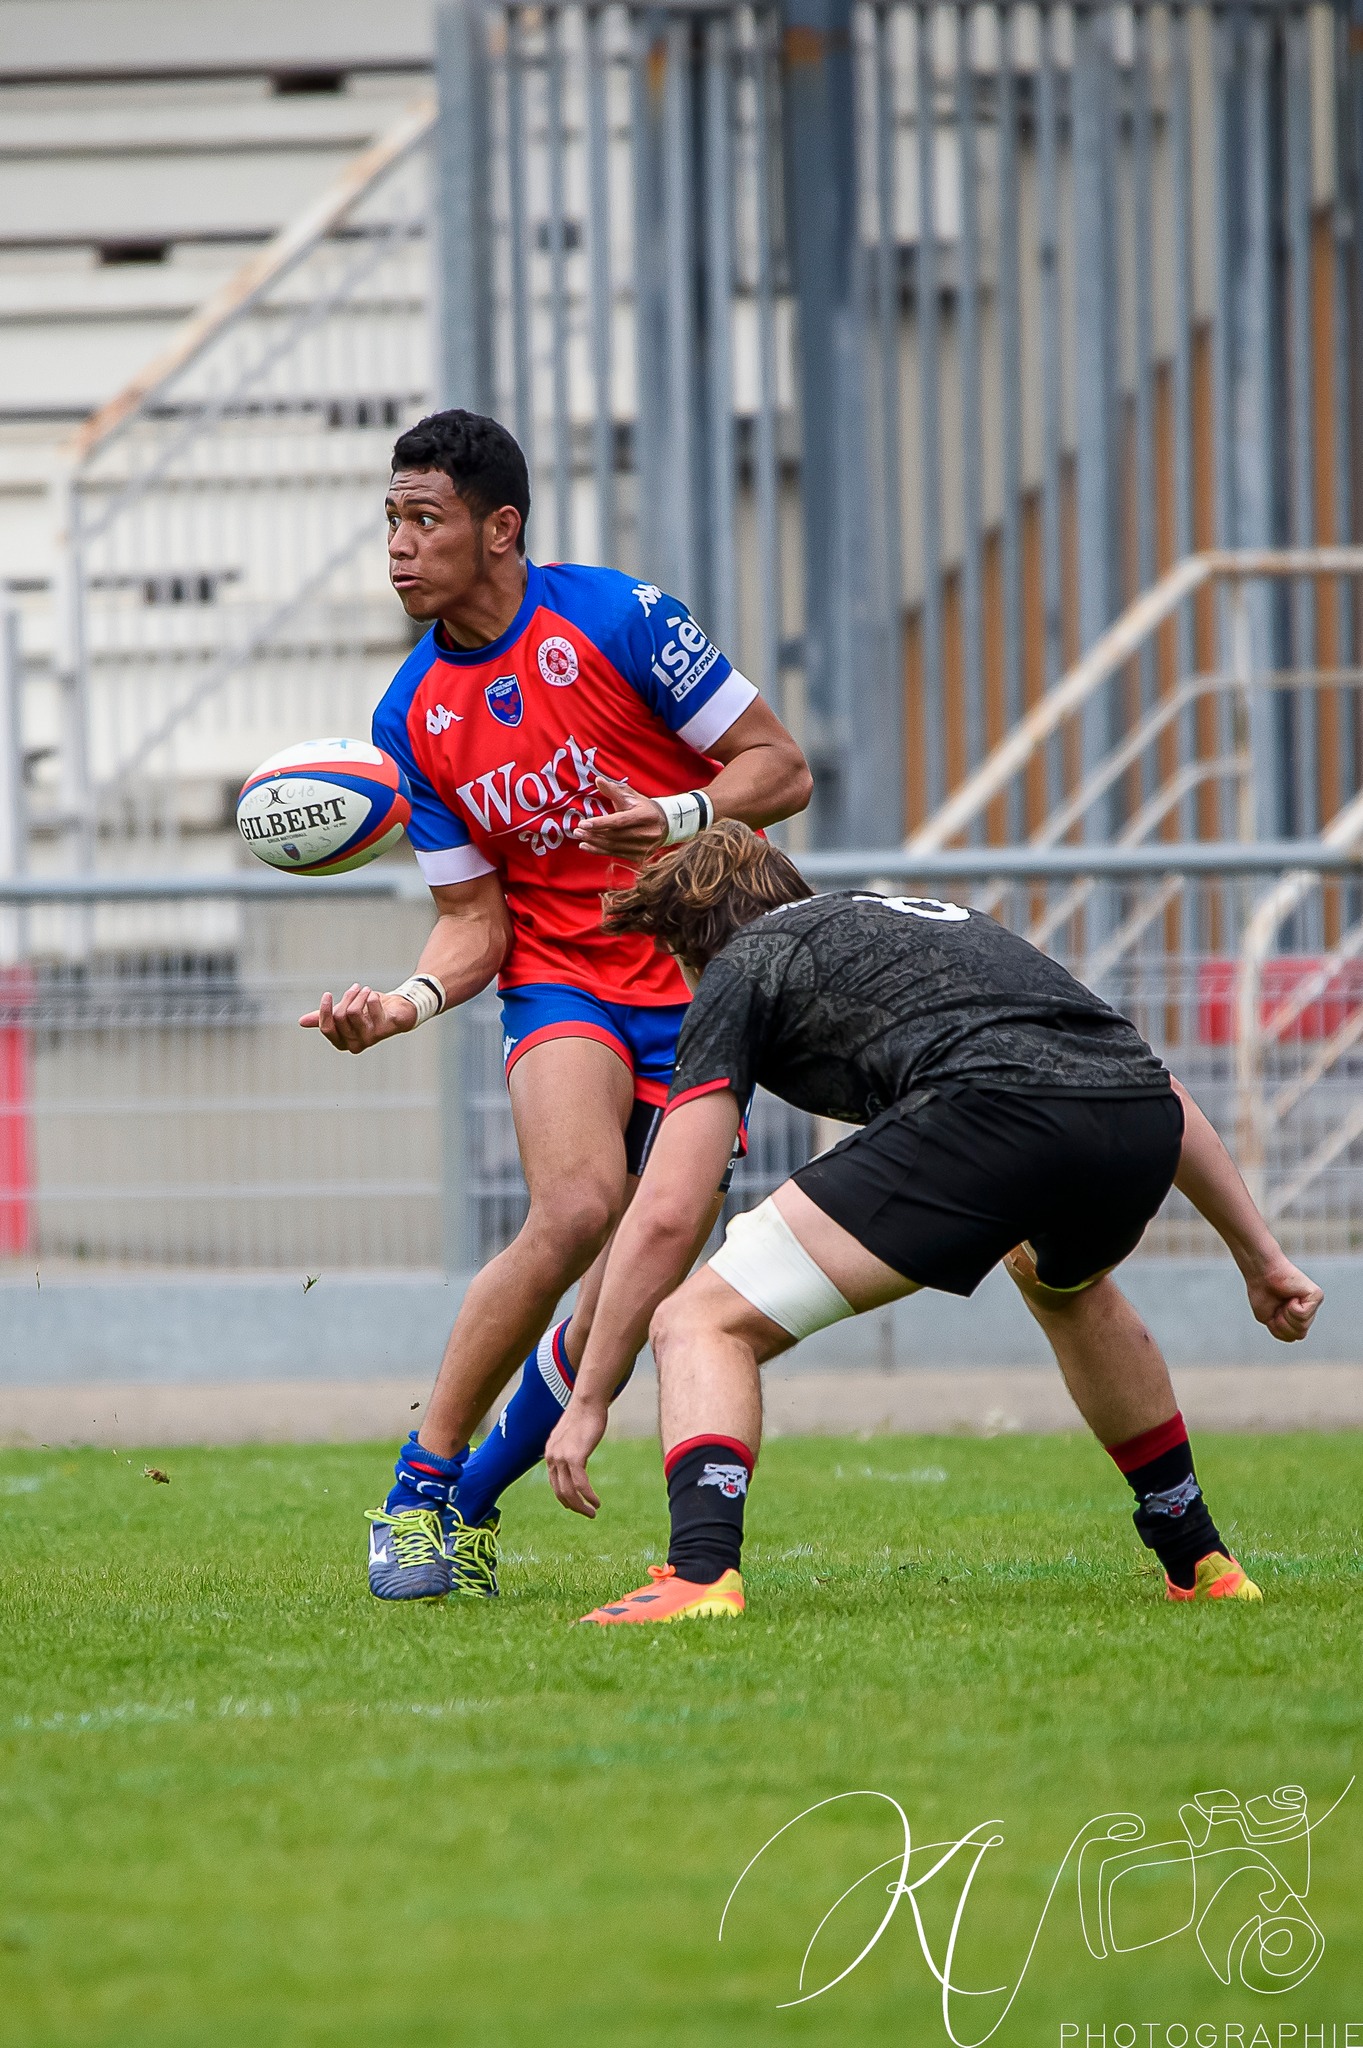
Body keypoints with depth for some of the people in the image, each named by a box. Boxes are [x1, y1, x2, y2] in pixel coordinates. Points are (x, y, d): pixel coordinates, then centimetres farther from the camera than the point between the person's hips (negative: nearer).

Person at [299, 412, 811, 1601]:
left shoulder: (617, 617, -11)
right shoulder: (410, 719, 0)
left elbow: (782, 770, -7)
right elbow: (475, 918, 3)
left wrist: (682, 815, -26)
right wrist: (410, 1001, -18)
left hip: (704, 977, -1)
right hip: (561, 979, 1)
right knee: (577, 1211, -26)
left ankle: (472, 1503, 13)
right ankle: (417, 1488, -15)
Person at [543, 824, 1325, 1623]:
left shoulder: (742, 968, 22)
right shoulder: (946, 919, 40)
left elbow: (666, 1215, 14)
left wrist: (589, 1399, 21)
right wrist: (1263, 1257, 41)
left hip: (989, 1119, -7)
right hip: (1141, 1130, 7)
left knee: (702, 1324, 3)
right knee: (1065, 1281, 43)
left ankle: (702, 1577, -21)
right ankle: (1201, 1562, 45)